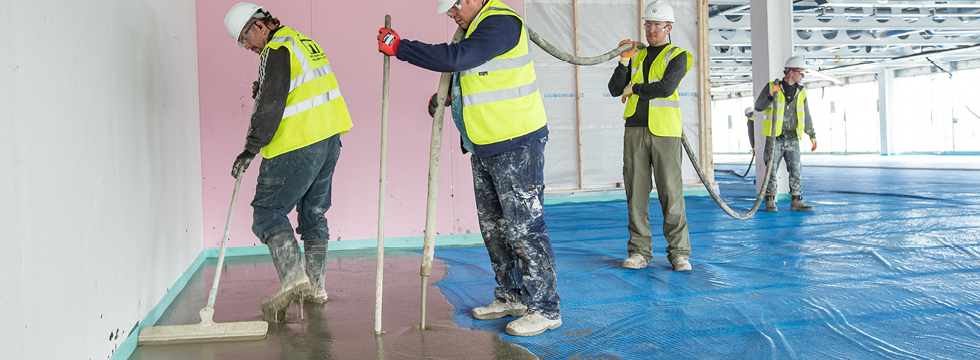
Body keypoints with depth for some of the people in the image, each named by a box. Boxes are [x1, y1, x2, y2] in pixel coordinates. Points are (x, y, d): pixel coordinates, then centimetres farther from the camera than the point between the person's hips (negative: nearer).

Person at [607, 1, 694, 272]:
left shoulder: (678, 56, 4)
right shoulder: (636, 56, 17)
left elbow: (666, 87, -13)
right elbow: (615, 89, 8)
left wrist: (633, 89, -2)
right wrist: (624, 62, -5)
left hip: (665, 131, -4)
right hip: (635, 130, 4)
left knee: (671, 193, -5)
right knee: (636, 192, 2)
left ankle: (679, 252, 4)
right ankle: (639, 251, 9)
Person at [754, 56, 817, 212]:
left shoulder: (801, 91, 13)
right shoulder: (772, 87, 1)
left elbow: (806, 116, 18)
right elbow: (758, 106, -5)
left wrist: (812, 135, 12)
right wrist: (771, 97, -21)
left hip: (793, 140, 4)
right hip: (775, 139, -4)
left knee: (796, 171, 2)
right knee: (772, 171, -2)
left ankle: (796, 201, 9)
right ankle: (770, 201, 5)